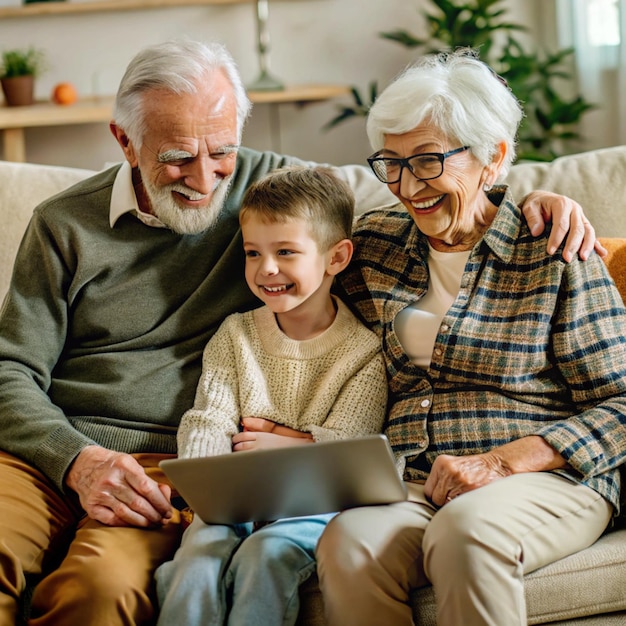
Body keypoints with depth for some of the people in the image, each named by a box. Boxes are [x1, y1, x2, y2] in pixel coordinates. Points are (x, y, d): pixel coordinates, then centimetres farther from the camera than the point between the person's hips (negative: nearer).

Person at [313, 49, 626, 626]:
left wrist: (500, 461, -15)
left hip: (547, 477, -3)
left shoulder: (554, 255, -1)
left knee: (465, 530, -37)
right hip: (406, 488, 3)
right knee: (348, 544, -31)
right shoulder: (375, 242, 13)